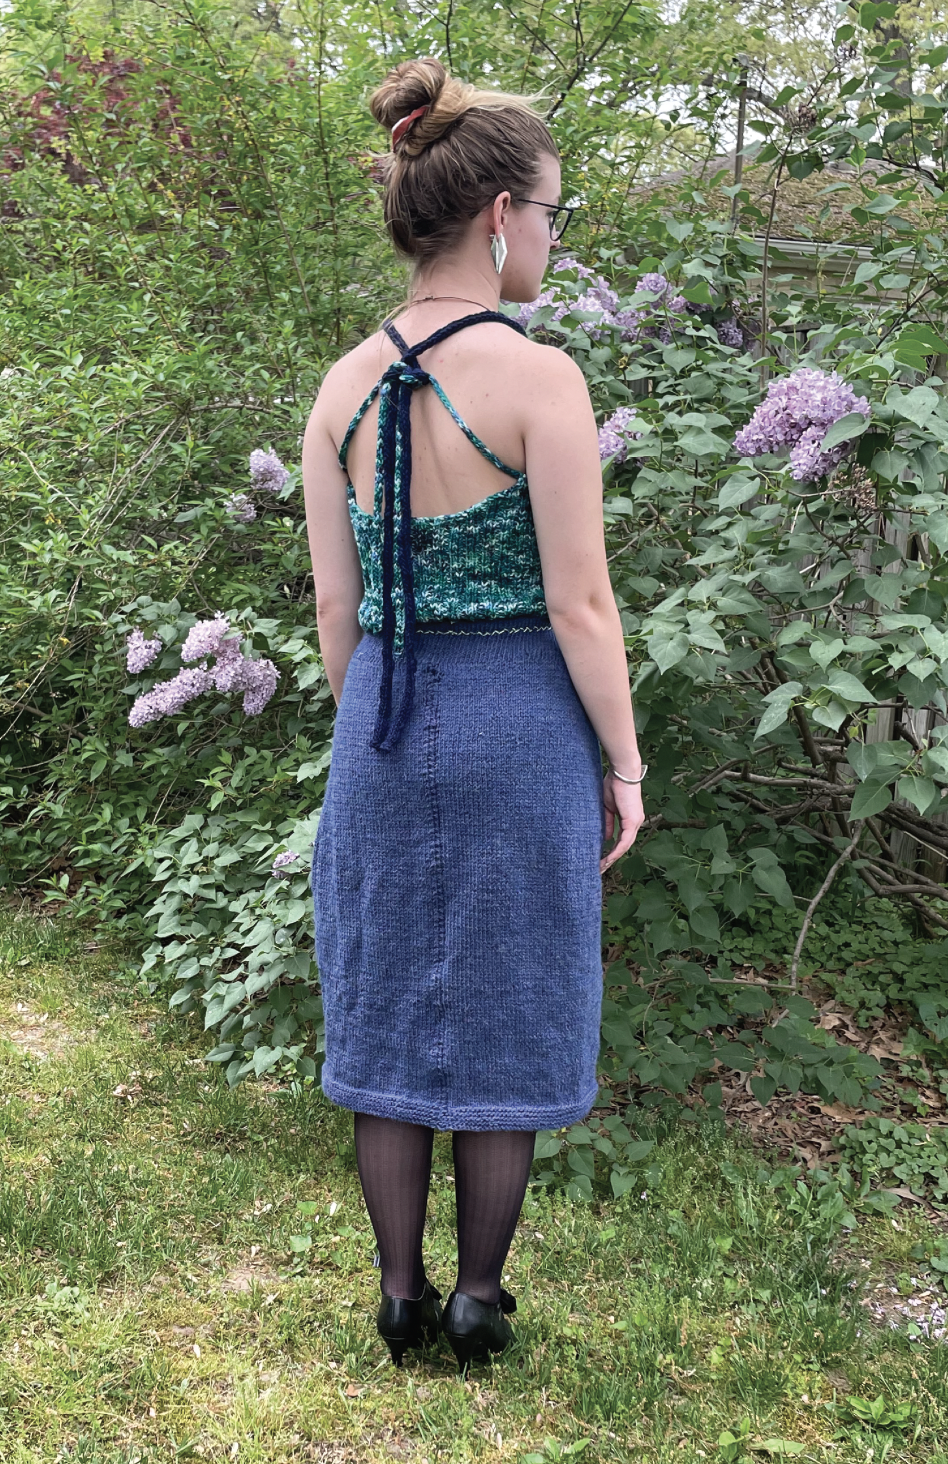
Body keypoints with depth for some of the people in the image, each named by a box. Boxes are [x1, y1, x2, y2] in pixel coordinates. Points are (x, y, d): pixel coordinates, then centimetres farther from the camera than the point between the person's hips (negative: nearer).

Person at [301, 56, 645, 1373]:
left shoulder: (344, 387, 2)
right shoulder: (539, 377, -14)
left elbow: (335, 599, 5)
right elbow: (580, 604, -14)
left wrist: (367, 734, 17)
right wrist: (625, 765, -4)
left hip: (384, 731, 5)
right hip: (522, 725, -4)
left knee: (390, 1009, 15)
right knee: (508, 1014, 11)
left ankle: (402, 1298, 26)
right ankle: (478, 1298, 24)